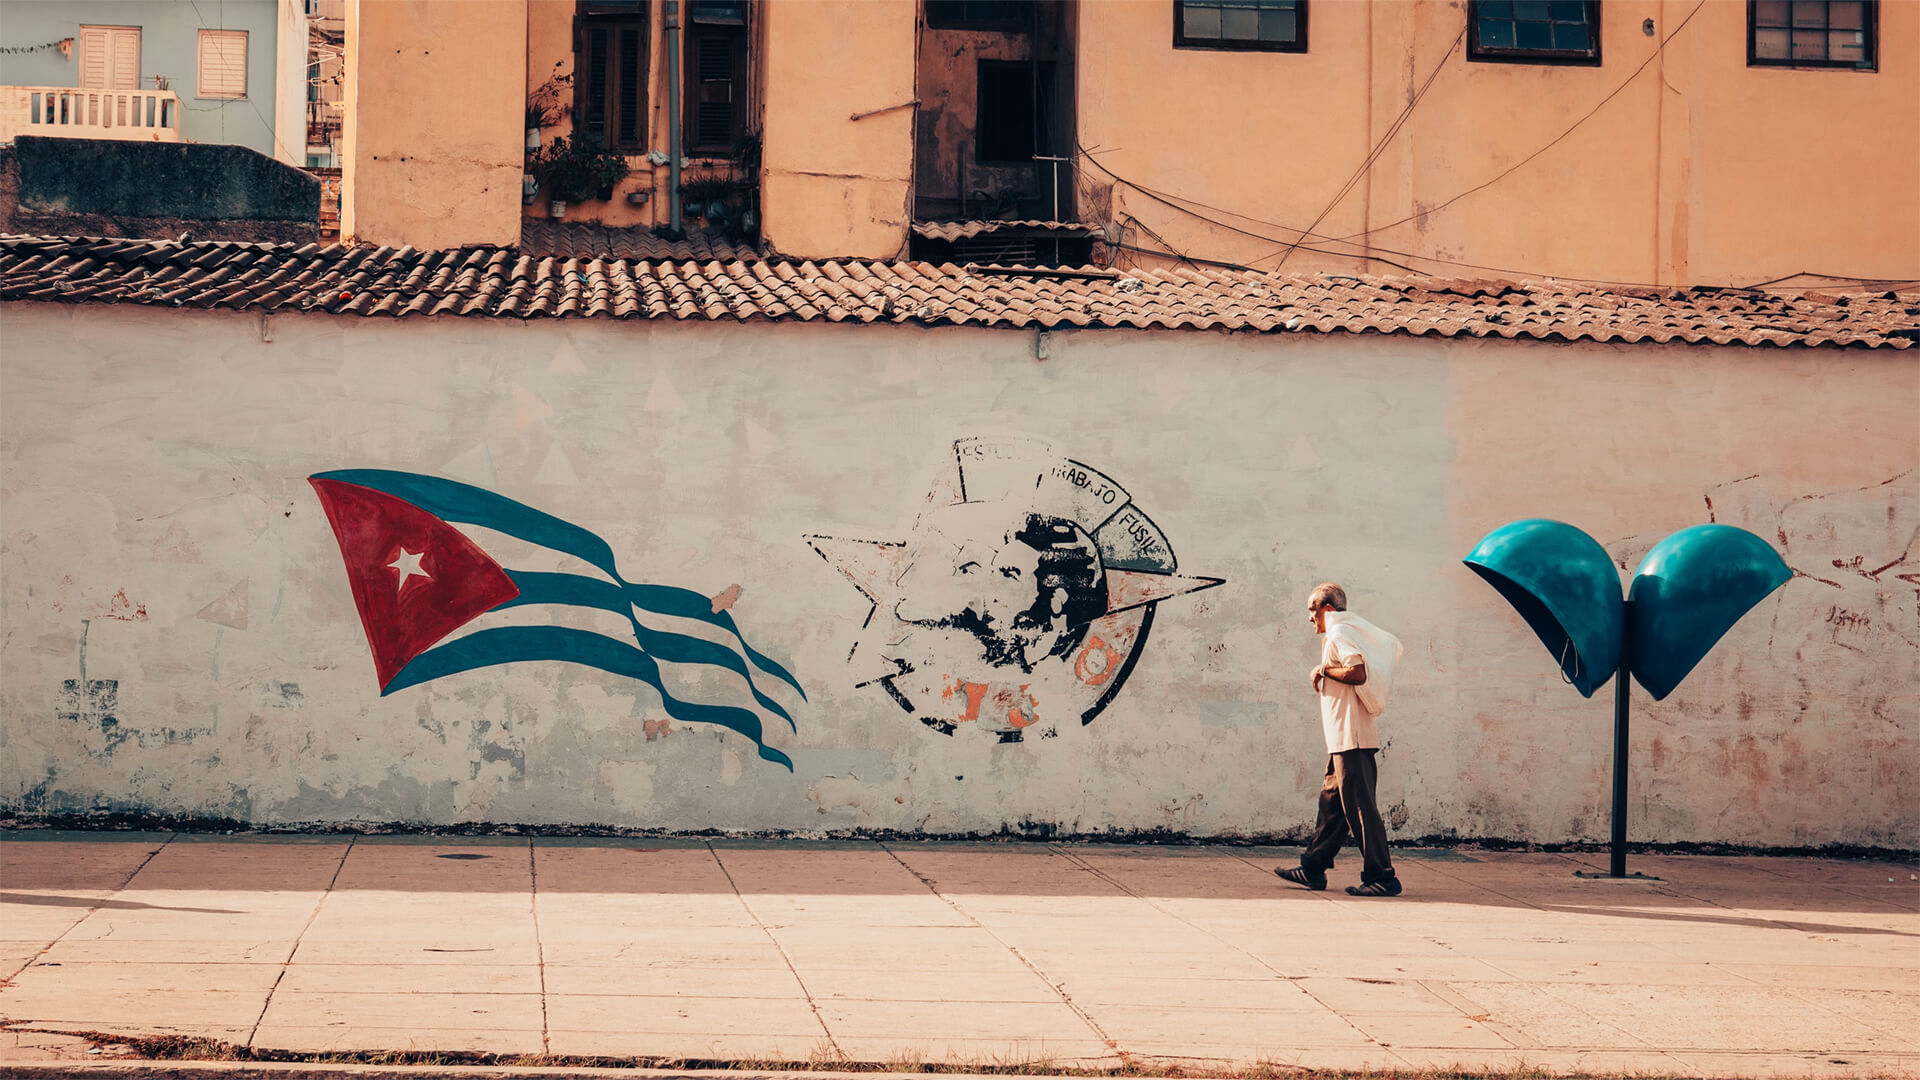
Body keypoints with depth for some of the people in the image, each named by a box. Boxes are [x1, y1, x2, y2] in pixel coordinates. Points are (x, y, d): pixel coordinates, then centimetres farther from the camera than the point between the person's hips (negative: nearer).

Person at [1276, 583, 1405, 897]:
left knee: (1358, 806, -10)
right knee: (1331, 801, 14)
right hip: (1346, 738, 11)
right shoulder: (1356, 629, 19)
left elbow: (1358, 672, -24)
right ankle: (1312, 869, 20)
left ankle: (1382, 877, -9)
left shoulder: (1339, 633, -11)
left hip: (1350, 735, -11)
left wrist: (1324, 670, -10)